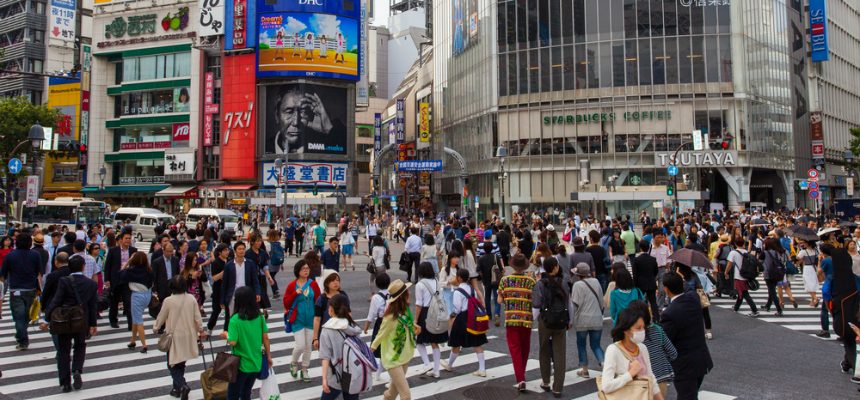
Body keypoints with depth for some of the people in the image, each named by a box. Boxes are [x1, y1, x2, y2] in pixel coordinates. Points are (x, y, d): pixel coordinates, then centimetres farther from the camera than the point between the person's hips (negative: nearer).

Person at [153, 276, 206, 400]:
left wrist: (155, 328, 19)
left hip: (174, 337, -4)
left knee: (173, 365, 6)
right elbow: (197, 317, 0)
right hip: (188, 336, 4)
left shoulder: (168, 301, -14)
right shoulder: (192, 298, -5)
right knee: (180, 364, 19)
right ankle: (177, 388, 28)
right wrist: (201, 330, 14)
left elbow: (161, 317, -1)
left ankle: (183, 386, -13)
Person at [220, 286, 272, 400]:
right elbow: (265, 338, 1)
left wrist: (226, 335, 1)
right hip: (256, 363, 5)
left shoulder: (235, 319, -18)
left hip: (241, 364, -5)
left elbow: (233, 342, -20)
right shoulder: (259, 316, -4)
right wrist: (269, 356, 11)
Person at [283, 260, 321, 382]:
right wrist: (295, 293, -20)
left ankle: (304, 370, 26)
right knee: (300, 346, -8)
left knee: (308, 346, 9)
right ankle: (294, 363, 22)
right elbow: (286, 303, -6)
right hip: (297, 320, -2)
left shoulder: (313, 284, -2)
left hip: (311, 320, 3)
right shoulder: (292, 286, -6)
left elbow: (318, 301, 3)